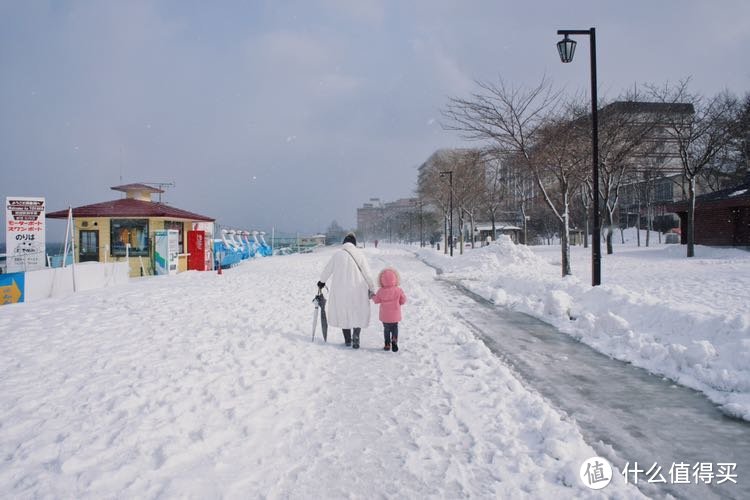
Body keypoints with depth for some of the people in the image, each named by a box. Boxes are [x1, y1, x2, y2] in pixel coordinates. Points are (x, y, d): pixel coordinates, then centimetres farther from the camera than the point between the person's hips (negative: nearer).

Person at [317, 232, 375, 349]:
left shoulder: (337, 254, -3)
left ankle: (348, 340, 19)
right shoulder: (359, 254, -5)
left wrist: (322, 281, 25)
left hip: (340, 290, 1)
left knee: (343, 314, 15)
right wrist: (372, 288, 8)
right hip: (358, 290, -1)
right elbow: (367, 273, -3)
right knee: (359, 313, 13)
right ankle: (356, 335, -7)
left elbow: (327, 270, 7)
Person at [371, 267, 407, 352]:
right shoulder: (398, 290, -11)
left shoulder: (381, 291, -12)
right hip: (395, 315, 0)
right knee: (394, 328, 15)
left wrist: (373, 296, 19)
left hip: (385, 316, 0)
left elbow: (376, 300, -2)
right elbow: (403, 300, -5)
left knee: (386, 329, 14)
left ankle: (387, 344, 13)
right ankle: (394, 340, -8)